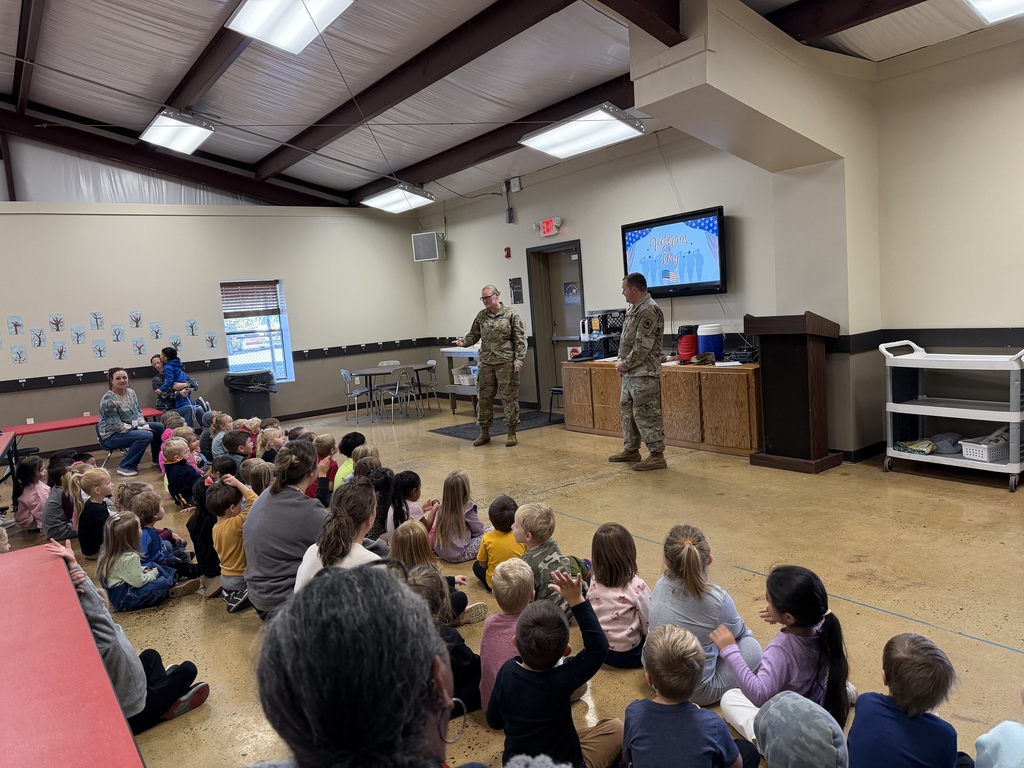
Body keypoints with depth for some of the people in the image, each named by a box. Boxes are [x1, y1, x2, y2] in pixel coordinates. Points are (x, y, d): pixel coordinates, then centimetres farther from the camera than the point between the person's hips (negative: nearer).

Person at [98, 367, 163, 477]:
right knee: (146, 435, -28)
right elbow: (116, 426, -23)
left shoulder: (130, 392, 1)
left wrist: (144, 425, -5)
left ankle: (158, 459, 18)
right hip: (112, 435, -9)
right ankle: (125, 467, -15)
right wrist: (139, 429, -19)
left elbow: (138, 411, 12)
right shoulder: (108, 400, -23)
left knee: (159, 427, 2)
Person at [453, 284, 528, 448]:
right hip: (486, 363, 4)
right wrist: (464, 341, -9)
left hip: (506, 363, -4)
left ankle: (511, 433, 12)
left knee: (509, 397, 1)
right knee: (484, 398, 7)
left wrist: (519, 359, -12)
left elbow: (520, 339, -5)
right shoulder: (481, 316, 9)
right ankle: (484, 432, 20)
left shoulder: (511, 314, -3)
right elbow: (474, 335, 12)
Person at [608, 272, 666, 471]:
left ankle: (657, 456, 3)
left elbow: (642, 347, -21)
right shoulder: (633, 309, 14)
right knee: (627, 411, 17)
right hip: (630, 373, 10)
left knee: (645, 415, -6)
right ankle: (631, 450, 29)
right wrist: (621, 362, 7)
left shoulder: (649, 311, -17)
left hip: (644, 374, -10)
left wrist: (624, 365, -12)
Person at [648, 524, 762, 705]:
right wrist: (747, 631, 20)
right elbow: (737, 632, -2)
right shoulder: (717, 600, -26)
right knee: (752, 647, 10)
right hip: (697, 693, -5)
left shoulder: (660, 586, -14)